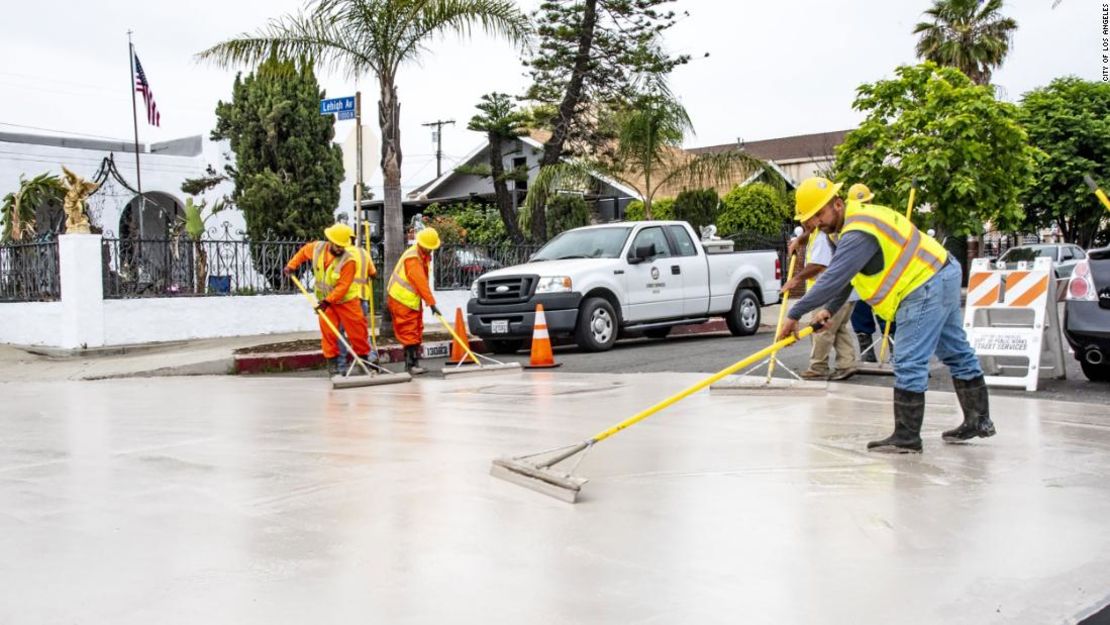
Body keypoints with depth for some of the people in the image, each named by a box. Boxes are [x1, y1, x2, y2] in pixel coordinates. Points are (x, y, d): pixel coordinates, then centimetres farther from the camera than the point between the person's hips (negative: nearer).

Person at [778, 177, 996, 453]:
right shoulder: (858, 217, 12)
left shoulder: (858, 233, -22)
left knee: (909, 364, -8)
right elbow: (844, 276, 17)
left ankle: (907, 437, -3)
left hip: (925, 288, -11)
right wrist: (829, 309, 8)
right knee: (957, 353, 19)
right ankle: (979, 420, 31)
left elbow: (833, 279, -28)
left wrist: (795, 314, -24)